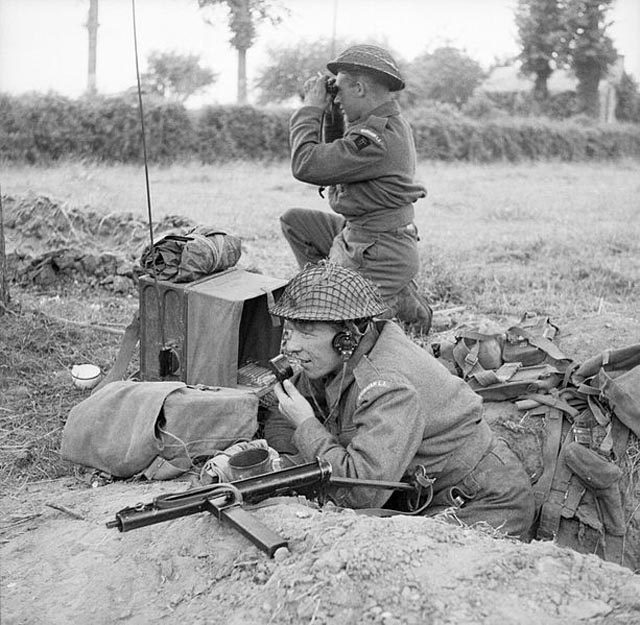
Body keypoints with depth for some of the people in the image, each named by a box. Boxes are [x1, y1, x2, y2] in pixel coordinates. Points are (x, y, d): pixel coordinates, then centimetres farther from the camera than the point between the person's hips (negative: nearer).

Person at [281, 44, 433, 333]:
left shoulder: (378, 137, -26)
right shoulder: (390, 123, 8)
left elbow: (306, 165, -26)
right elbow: (335, 156, 20)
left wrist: (312, 106, -14)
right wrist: (328, 111, 7)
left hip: (378, 255, -10)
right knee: (294, 220, 13)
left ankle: (398, 302, 3)